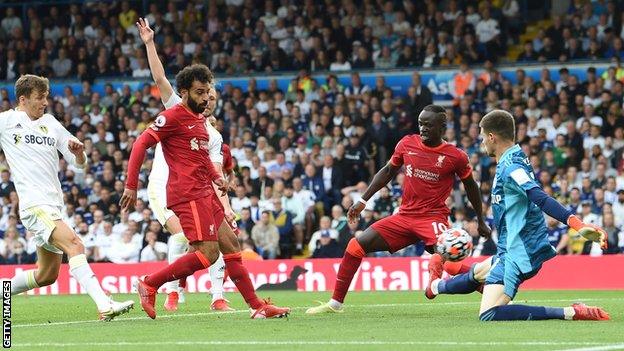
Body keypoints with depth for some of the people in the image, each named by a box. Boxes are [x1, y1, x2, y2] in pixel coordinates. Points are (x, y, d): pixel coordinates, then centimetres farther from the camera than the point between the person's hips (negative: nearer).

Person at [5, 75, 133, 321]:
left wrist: (78, 151, -5)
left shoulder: (51, 123, 16)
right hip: (34, 204, -7)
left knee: (48, 275, 12)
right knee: (74, 244, -27)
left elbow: (80, 163, 16)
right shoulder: (6, 121, 1)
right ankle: (104, 306, -38)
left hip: (54, 205, 7)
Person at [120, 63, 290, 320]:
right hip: (187, 194, -9)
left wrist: (215, 176, 18)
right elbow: (141, 144, -12)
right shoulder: (173, 116, -8)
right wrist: (131, 186, -16)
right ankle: (149, 285, -7)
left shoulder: (200, 119, 19)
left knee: (231, 244, 9)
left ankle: (257, 306, 12)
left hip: (204, 193, 9)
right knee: (208, 253, -14)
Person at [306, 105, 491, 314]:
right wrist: (363, 201, 16)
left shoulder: (455, 156, -6)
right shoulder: (407, 144, 3)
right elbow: (388, 172, 18)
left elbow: (471, 186, 9)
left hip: (433, 217, -5)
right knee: (357, 245, -3)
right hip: (404, 216, 5)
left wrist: (481, 222, 15)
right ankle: (335, 303, 7)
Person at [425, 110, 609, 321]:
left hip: (519, 254, -10)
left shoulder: (510, 167, -18)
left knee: (489, 316, -23)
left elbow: (541, 199, -31)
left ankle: (569, 313, -25)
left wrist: (577, 224, -43)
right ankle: (437, 285, 67)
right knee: (477, 273, 36)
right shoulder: (514, 160, 13)